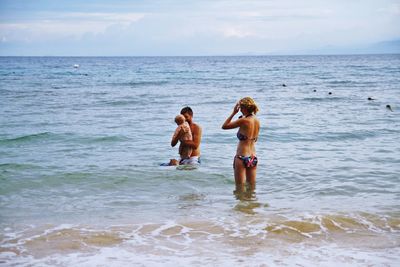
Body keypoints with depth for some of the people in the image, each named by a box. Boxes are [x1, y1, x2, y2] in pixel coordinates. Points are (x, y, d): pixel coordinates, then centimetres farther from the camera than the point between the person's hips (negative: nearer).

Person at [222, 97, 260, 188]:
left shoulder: (243, 120, -15)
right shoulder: (257, 121, 5)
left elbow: (224, 126, -6)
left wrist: (234, 112, -2)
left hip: (242, 158, -7)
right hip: (253, 158, 7)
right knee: (252, 188, 15)